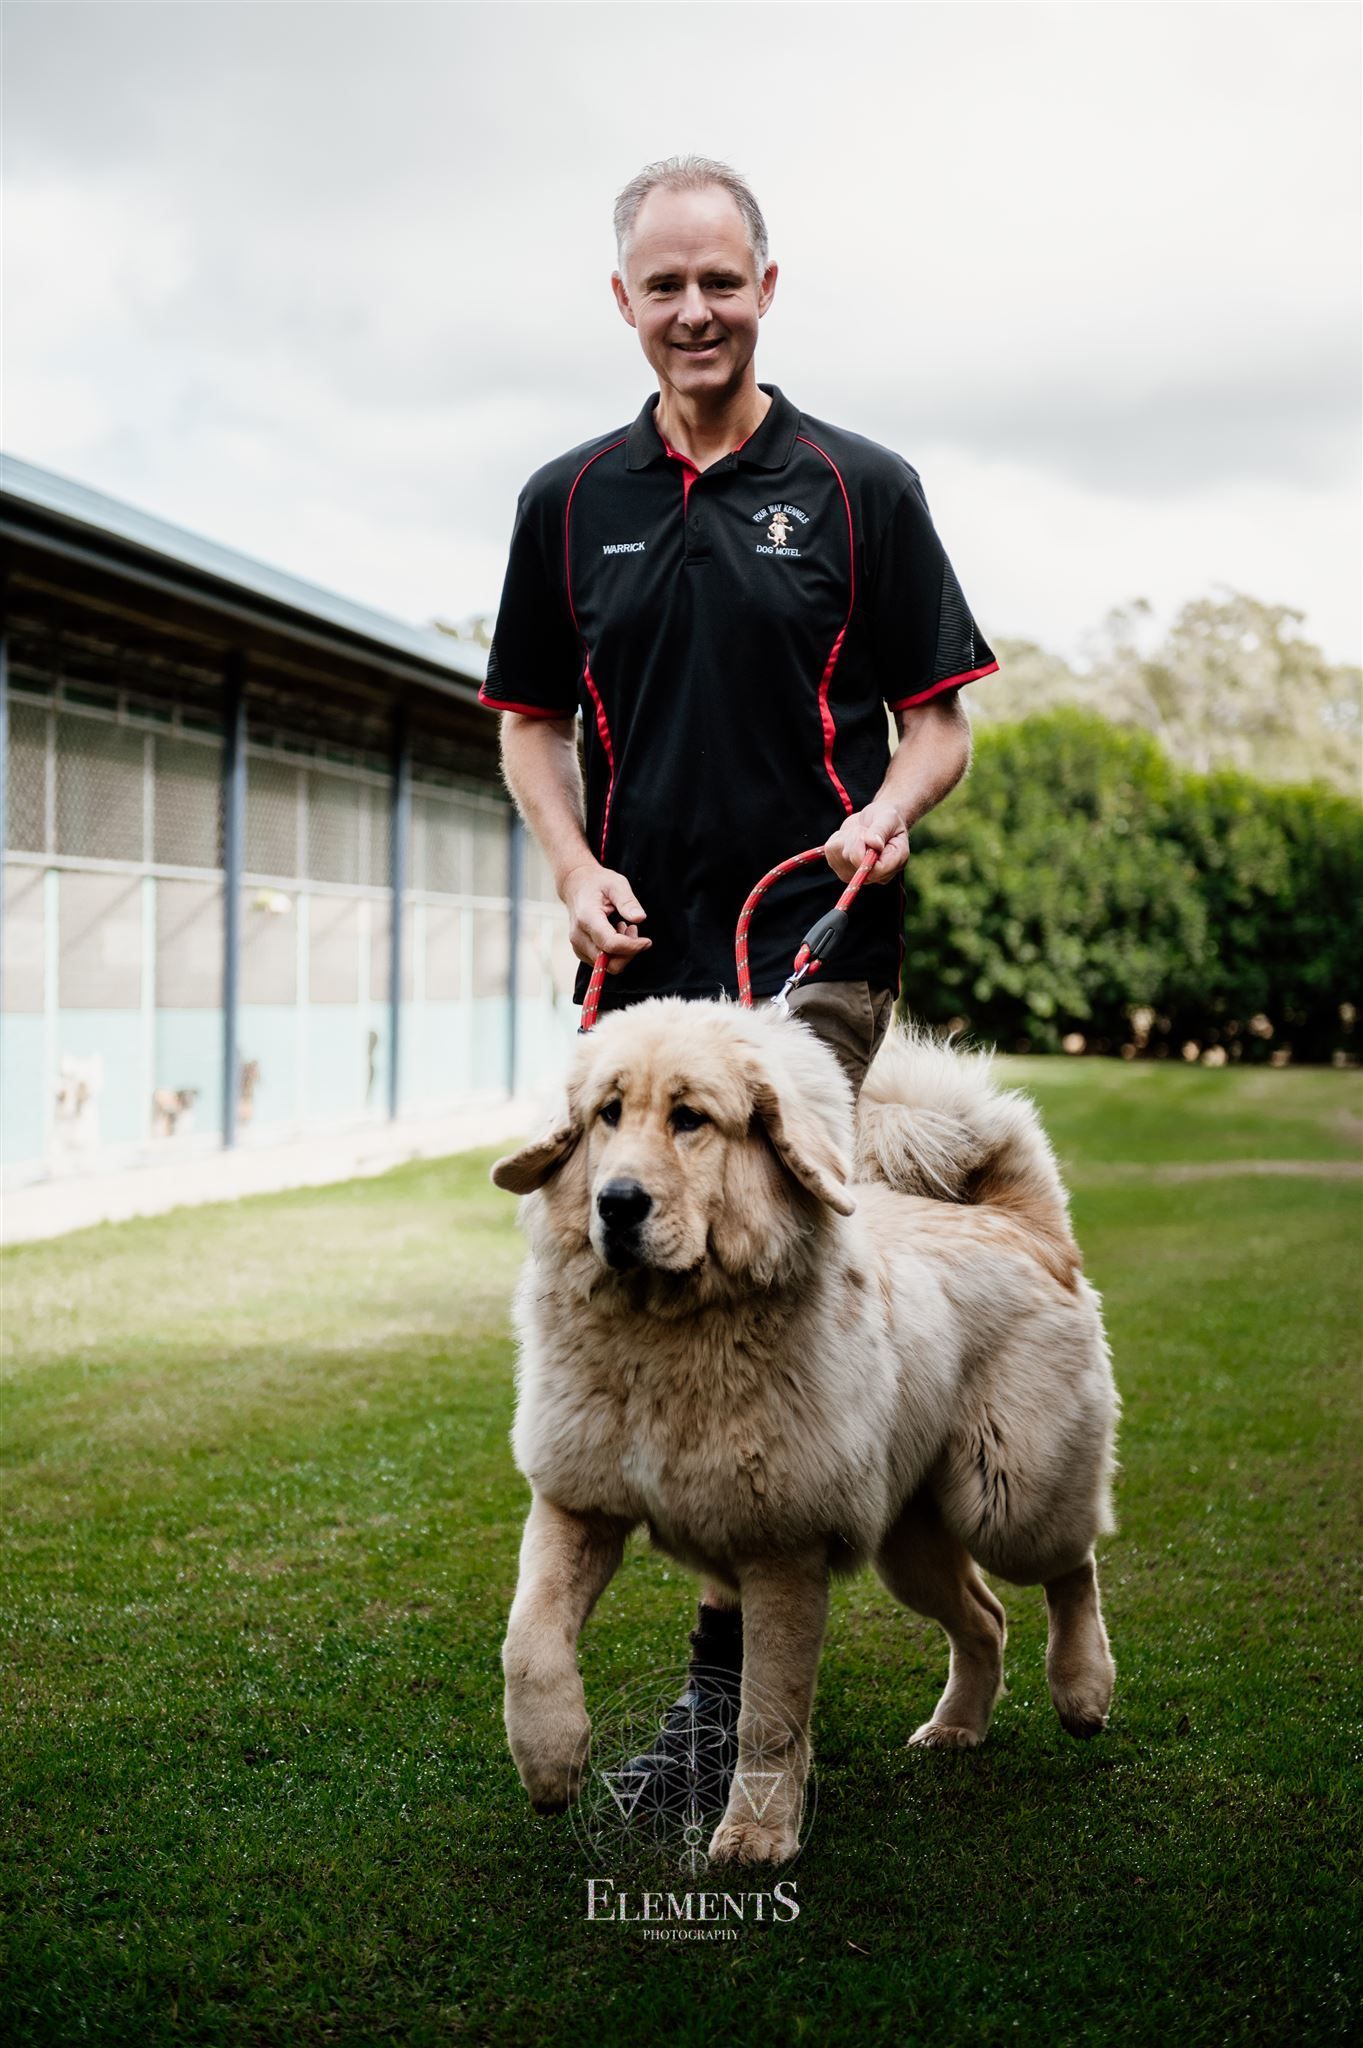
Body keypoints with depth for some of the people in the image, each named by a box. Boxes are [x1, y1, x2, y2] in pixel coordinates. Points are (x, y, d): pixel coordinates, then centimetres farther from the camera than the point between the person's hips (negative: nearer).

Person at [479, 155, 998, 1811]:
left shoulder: (860, 488, 4)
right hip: (639, 958, 4)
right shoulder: (567, 501, 12)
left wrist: (888, 814, -16)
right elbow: (529, 721, 17)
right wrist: (574, 865, -1)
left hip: (814, 943, -4)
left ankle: (728, 1664, -7)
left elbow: (940, 720, 6)